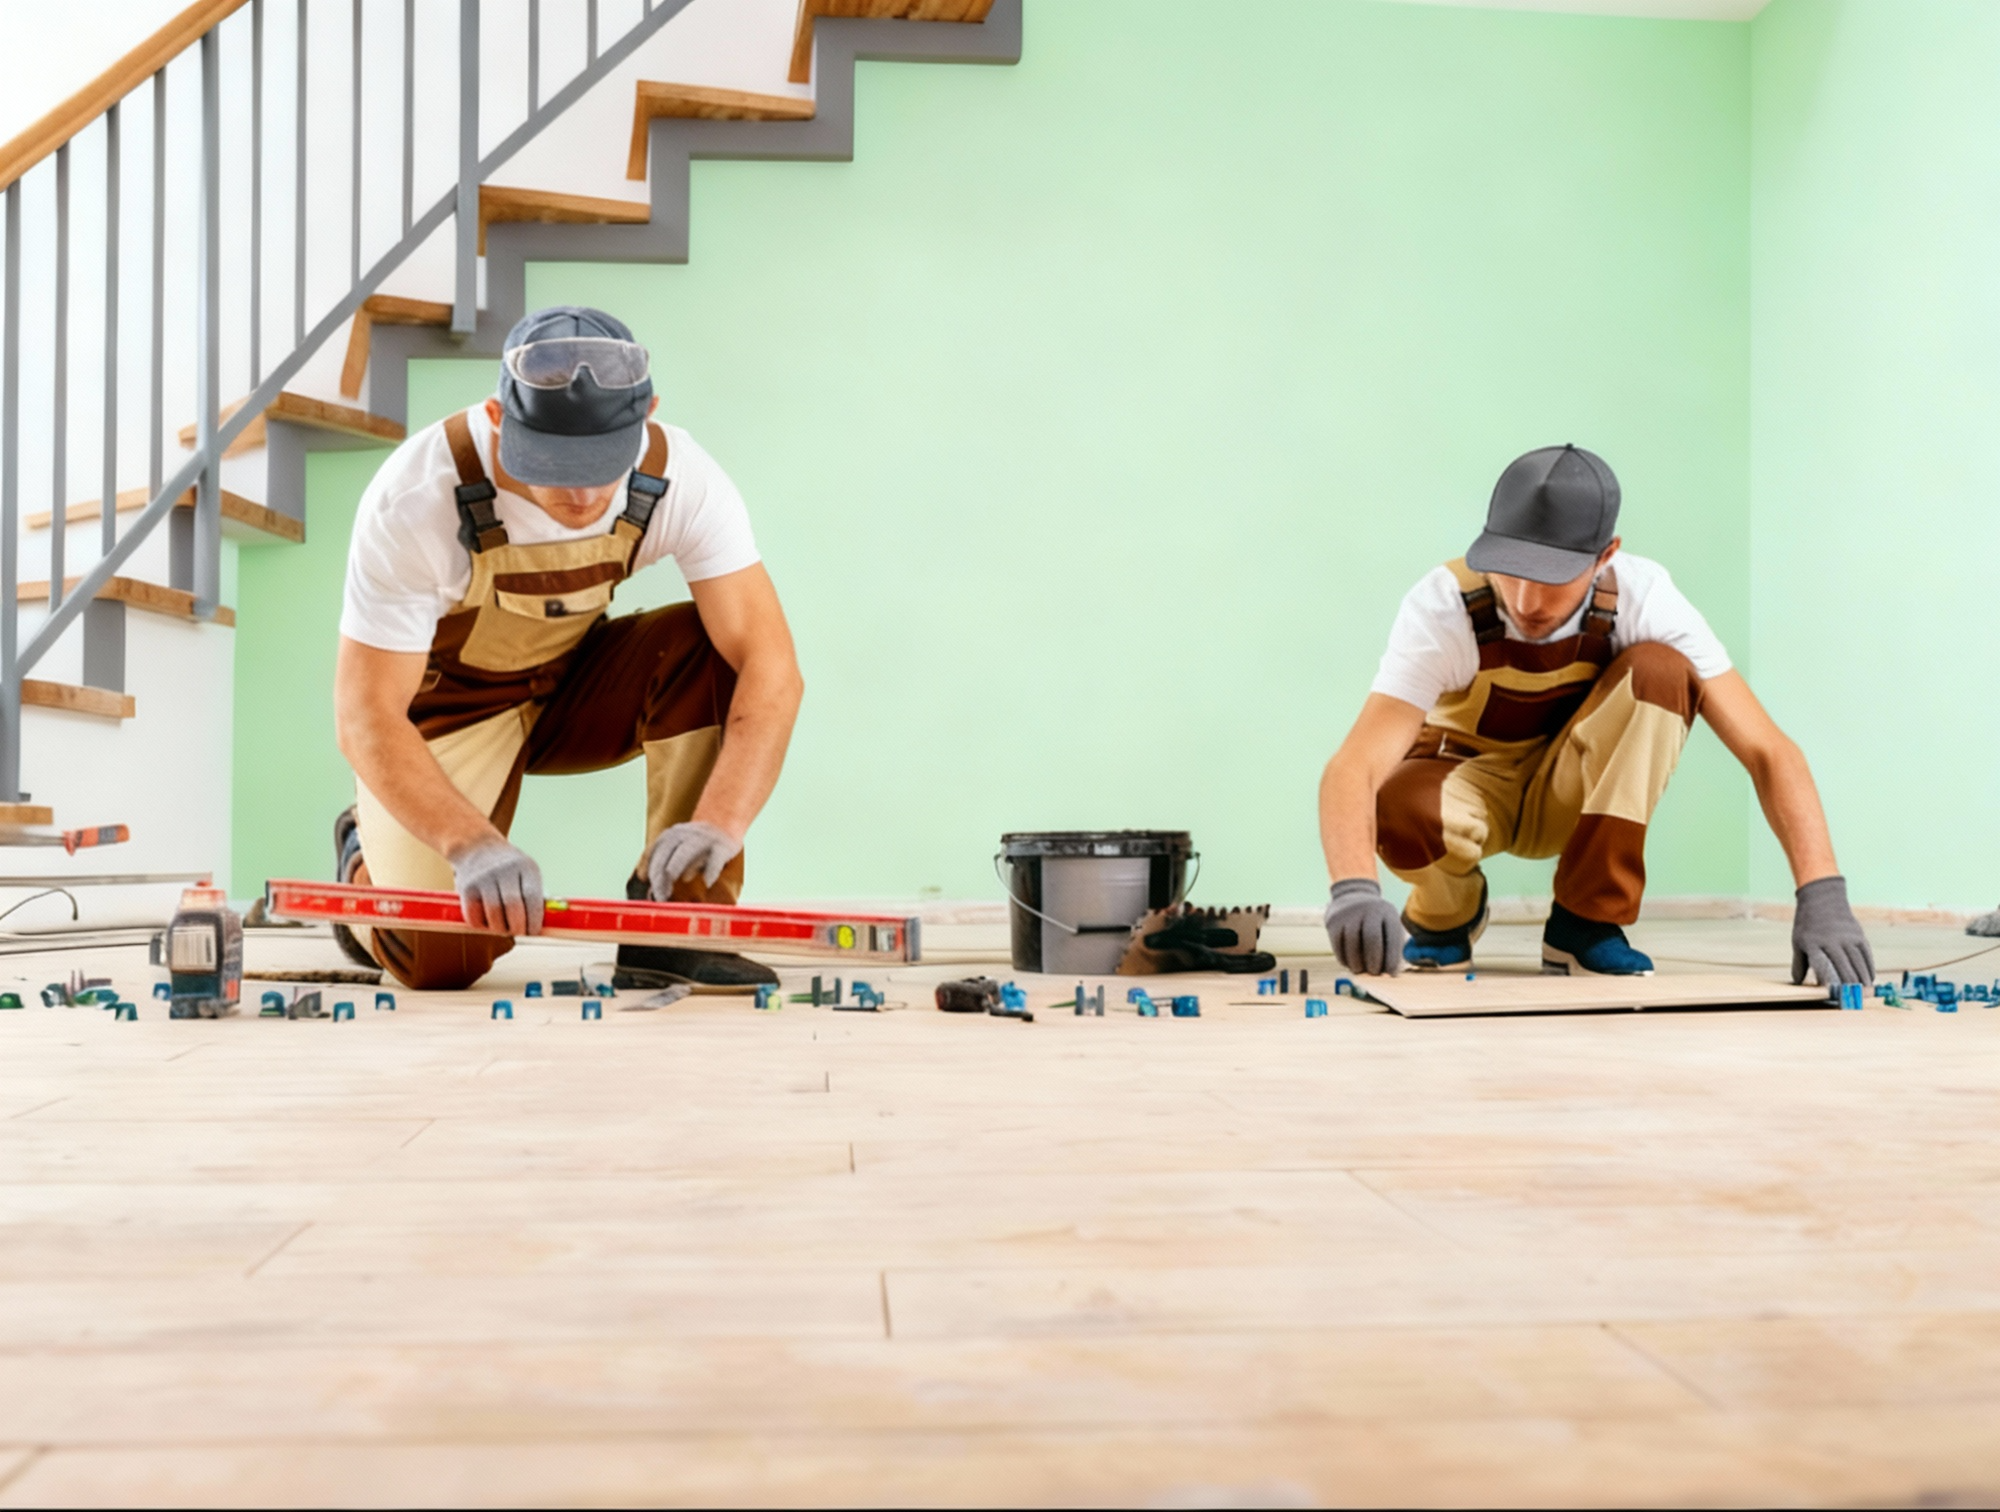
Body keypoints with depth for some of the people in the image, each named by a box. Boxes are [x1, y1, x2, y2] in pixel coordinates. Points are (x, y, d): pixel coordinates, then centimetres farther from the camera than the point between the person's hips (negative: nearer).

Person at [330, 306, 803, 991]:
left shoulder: (682, 480, -25)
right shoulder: (414, 498, -31)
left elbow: (771, 669, -28)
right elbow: (367, 717, -29)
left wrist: (718, 822, -44)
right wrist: (471, 844, -45)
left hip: (573, 686, 3)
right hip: (443, 704, -2)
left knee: (713, 650, -27)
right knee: (442, 959, -19)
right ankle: (369, 857, 17)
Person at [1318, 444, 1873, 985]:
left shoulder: (1642, 597, -25)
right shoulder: (1443, 604, -29)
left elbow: (1767, 750, -27)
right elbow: (1354, 766, -39)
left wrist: (1822, 898, -40)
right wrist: (1354, 889, -59)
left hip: (1575, 789, 2)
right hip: (1468, 782, -1)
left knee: (1658, 671, -28)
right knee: (1401, 813, -38)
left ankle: (1586, 921, -15)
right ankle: (1446, 910, 0)